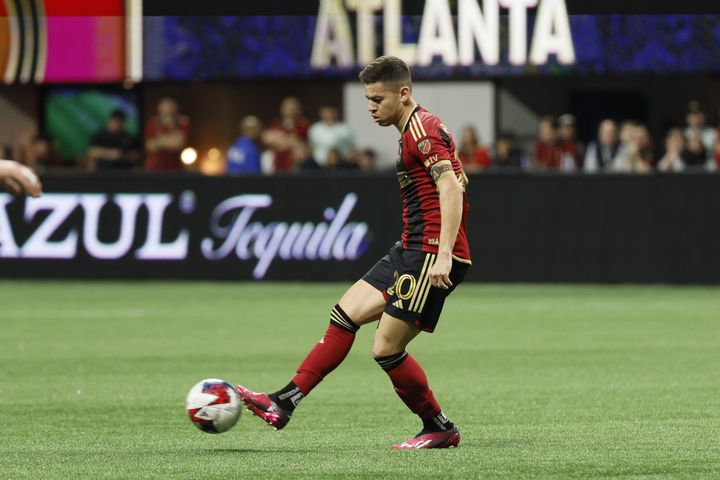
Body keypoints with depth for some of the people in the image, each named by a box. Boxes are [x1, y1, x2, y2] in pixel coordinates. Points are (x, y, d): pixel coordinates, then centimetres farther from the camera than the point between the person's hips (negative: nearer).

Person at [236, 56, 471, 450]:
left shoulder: (422, 128, -13)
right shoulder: (414, 130, 18)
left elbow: (451, 188, -24)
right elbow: (452, 183, 27)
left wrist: (443, 255, -30)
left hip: (432, 255, -11)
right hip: (411, 251, 11)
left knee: (386, 349, -9)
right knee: (345, 315, 7)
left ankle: (439, 429, 7)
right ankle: (283, 403, 8)